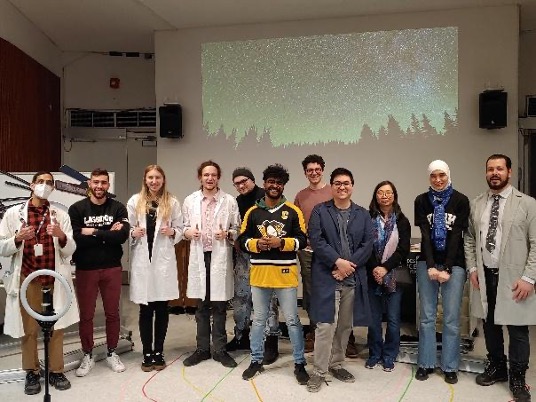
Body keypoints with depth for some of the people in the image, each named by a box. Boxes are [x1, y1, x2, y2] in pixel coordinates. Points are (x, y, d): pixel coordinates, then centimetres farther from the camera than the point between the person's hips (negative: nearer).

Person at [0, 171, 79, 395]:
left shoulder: (60, 215, 5)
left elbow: (69, 251, 2)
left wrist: (62, 236, -19)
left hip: (55, 277, 1)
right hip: (27, 277, -1)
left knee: (56, 326, 8)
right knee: (29, 328, 7)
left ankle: (56, 371, 21)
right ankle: (32, 373, 23)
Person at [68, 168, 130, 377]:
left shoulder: (118, 208, 0)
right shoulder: (77, 209, -3)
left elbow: (123, 235, -15)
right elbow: (76, 238, -15)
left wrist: (94, 233, -15)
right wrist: (108, 235, -15)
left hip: (112, 268, 1)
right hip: (85, 269, -1)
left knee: (112, 313, 10)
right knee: (86, 315, 9)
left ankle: (112, 353, 27)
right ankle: (87, 356, 25)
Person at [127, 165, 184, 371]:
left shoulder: (172, 202, 6)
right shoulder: (135, 201, 5)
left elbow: (180, 230, 7)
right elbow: (126, 229, 6)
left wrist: (172, 232, -13)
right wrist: (133, 233, -14)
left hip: (164, 259, 0)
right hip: (142, 259, 0)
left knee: (162, 308, 7)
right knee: (145, 309, 5)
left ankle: (158, 352, 19)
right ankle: (147, 353, 15)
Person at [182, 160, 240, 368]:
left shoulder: (229, 201, 0)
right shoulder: (190, 200, 6)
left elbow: (237, 228, 2)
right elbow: (184, 227, 10)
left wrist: (227, 234, -17)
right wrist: (188, 232, -11)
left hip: (220, 256, -2)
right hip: (199, 256, 2)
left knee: (219, 306, 5)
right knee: (201, 306, 11)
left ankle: (220, 350, 18)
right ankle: (202, 349, 24)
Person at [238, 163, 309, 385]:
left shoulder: (293, 211, -1)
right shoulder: (253, 211, 5)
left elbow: (302, 240, -3)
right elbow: (242, 240, 5)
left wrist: (281, 242, -17)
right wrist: (256, 243, -14)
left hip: (285, 273, -2)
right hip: (259, 273, 2)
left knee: (292, 320, 5)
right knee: (258, 319, 14)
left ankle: (299, 363, 18)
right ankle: (256, 361, 28)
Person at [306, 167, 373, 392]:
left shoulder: (362, 215, 10)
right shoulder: (320, 211, 2)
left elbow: (367, 245, 2)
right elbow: (316, 241, -8)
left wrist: (348, 266, -10)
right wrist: (338, 261, -16)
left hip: (353, 278, 4)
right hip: (326, 277, -3)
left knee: (345, 325, 12)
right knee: (326, 325, -7)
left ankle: (336, 365, 30)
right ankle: (319, 372, 6)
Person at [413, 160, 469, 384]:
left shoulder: (460, 201, -1)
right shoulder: (422, 201, 3)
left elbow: (456, 236, -7)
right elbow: (425, 234, -5)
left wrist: (447, 269, -12)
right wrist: (431, 266, -14)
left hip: (454, 264, -1)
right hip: (427, 263, 1)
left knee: (451, 318, 2)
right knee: (427, 316, 5)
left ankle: (450, 367, 15)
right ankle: (425, 363, 17)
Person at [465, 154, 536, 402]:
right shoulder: (476, 204, 7)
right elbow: (469, 239, 13)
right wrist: (472, 268, 3)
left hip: (513, 278, -4)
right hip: (484, 275, 4)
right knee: (490, 324, 14)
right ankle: (496, 367, 33)